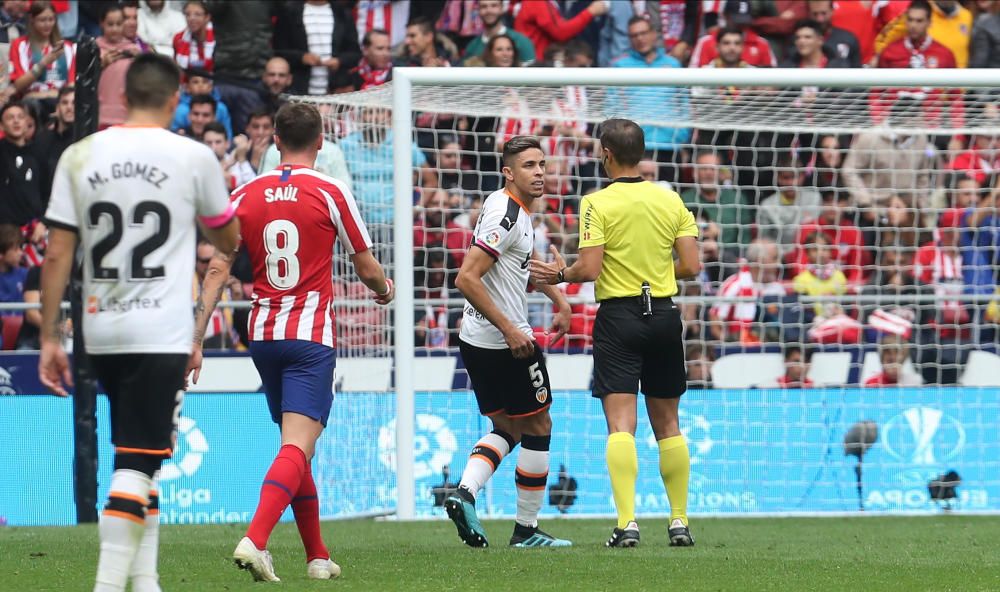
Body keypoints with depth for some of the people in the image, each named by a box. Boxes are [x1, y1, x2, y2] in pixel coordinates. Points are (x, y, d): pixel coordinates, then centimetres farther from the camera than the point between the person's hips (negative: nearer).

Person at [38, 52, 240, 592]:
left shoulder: (79, 156, 3)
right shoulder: (193, 157, -4)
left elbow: (57, 254, 2)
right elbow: (228, 240, 12)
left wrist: (50, 338, 7)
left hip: (101, 332, 4)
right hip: (161, 333, -4)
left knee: (139, 457, 18)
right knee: (136, 462, -7)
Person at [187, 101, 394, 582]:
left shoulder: (246, 195, 5)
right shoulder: (330, 193, -5)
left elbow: (217, 270, 1)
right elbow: (368, 270, 2)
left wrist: (196, 340, 1)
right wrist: (385, 290, 25)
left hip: (263, 334, 5)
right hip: (311, 335, -5)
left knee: (294, 445, 18)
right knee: (297, 447, -13)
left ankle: (317, 556, 23)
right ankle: (255, 540, -33)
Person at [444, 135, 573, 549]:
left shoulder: (519, 208, 11)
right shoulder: (506, 215, -19)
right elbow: (466, 279, -26)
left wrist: (559, 300, 26)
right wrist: (509, 329, -25)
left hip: (476, 343, 9)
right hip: (506, 344, -9)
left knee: (507, 429, 17)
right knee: (538, 428, 4)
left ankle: (465, 492, -4)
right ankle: (526, 530, 10)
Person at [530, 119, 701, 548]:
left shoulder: (598, 204, -9)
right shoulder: (671, 201, 4)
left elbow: (589, 269, -14)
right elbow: (690, 267, 3)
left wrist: (559, 275, 6)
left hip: (618, 316, -4)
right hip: (664, 315, 4)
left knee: (620, 422, -8)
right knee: (667, 423, 13)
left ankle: (627, 522, -19)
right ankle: (679, 521, 14)